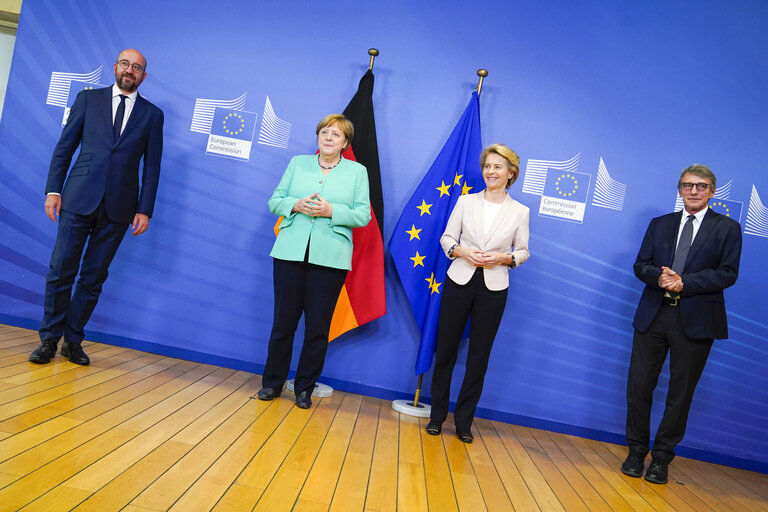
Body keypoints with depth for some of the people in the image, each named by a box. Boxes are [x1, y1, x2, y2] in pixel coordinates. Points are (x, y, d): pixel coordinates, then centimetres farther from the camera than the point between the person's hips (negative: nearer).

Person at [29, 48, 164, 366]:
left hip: (118, 208, 0)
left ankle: (73, 341, 18)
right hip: (78, 199, 0)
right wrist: (53, 189, 0)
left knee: (93, 278, 6)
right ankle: (49, 339, 14)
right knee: (61, 272, 0)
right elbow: (64, 147, 8)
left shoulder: (152, 114, 9)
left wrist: (145, 210, 0)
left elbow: (152, 167, 6)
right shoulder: (88, 99, 10)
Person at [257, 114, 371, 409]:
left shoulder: (357, 171, 8)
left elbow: (363, 215, 1)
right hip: (290, 252, 2)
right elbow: (274, 201, 11)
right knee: (283, 321, 6)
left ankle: (304, 388, 19)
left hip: (330, 259, -1)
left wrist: (331, 211, -14)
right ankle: (272, 383, 22)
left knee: (318, 327, 4)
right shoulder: (298, 163, 14)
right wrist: (296, 205, -10)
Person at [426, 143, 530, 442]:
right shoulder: (465, 202, 5)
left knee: (479, 357, 5)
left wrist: (504, 257, -12)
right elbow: (446, 238, 6)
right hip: (460, 281, 1)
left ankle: (464, 421, 21)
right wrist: (462, 252, -13)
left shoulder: (520, 212, 4)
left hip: (493, 288, 0)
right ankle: (437, 416, 21)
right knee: (446, 350, 5)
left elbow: (523, 251, 7)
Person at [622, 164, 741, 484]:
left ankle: (662, 458, 20)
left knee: (681, 392, 6)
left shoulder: (728, 228, 5)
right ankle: (637, 451, 20)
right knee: (639, 385, 4)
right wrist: (659, 276, -14)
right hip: (653, 315, 2)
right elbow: (641, 265, 8)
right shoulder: (660, 224, 13)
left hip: (695, 320, -2)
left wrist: (684, 283, -17)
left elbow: (728, 274, -6)